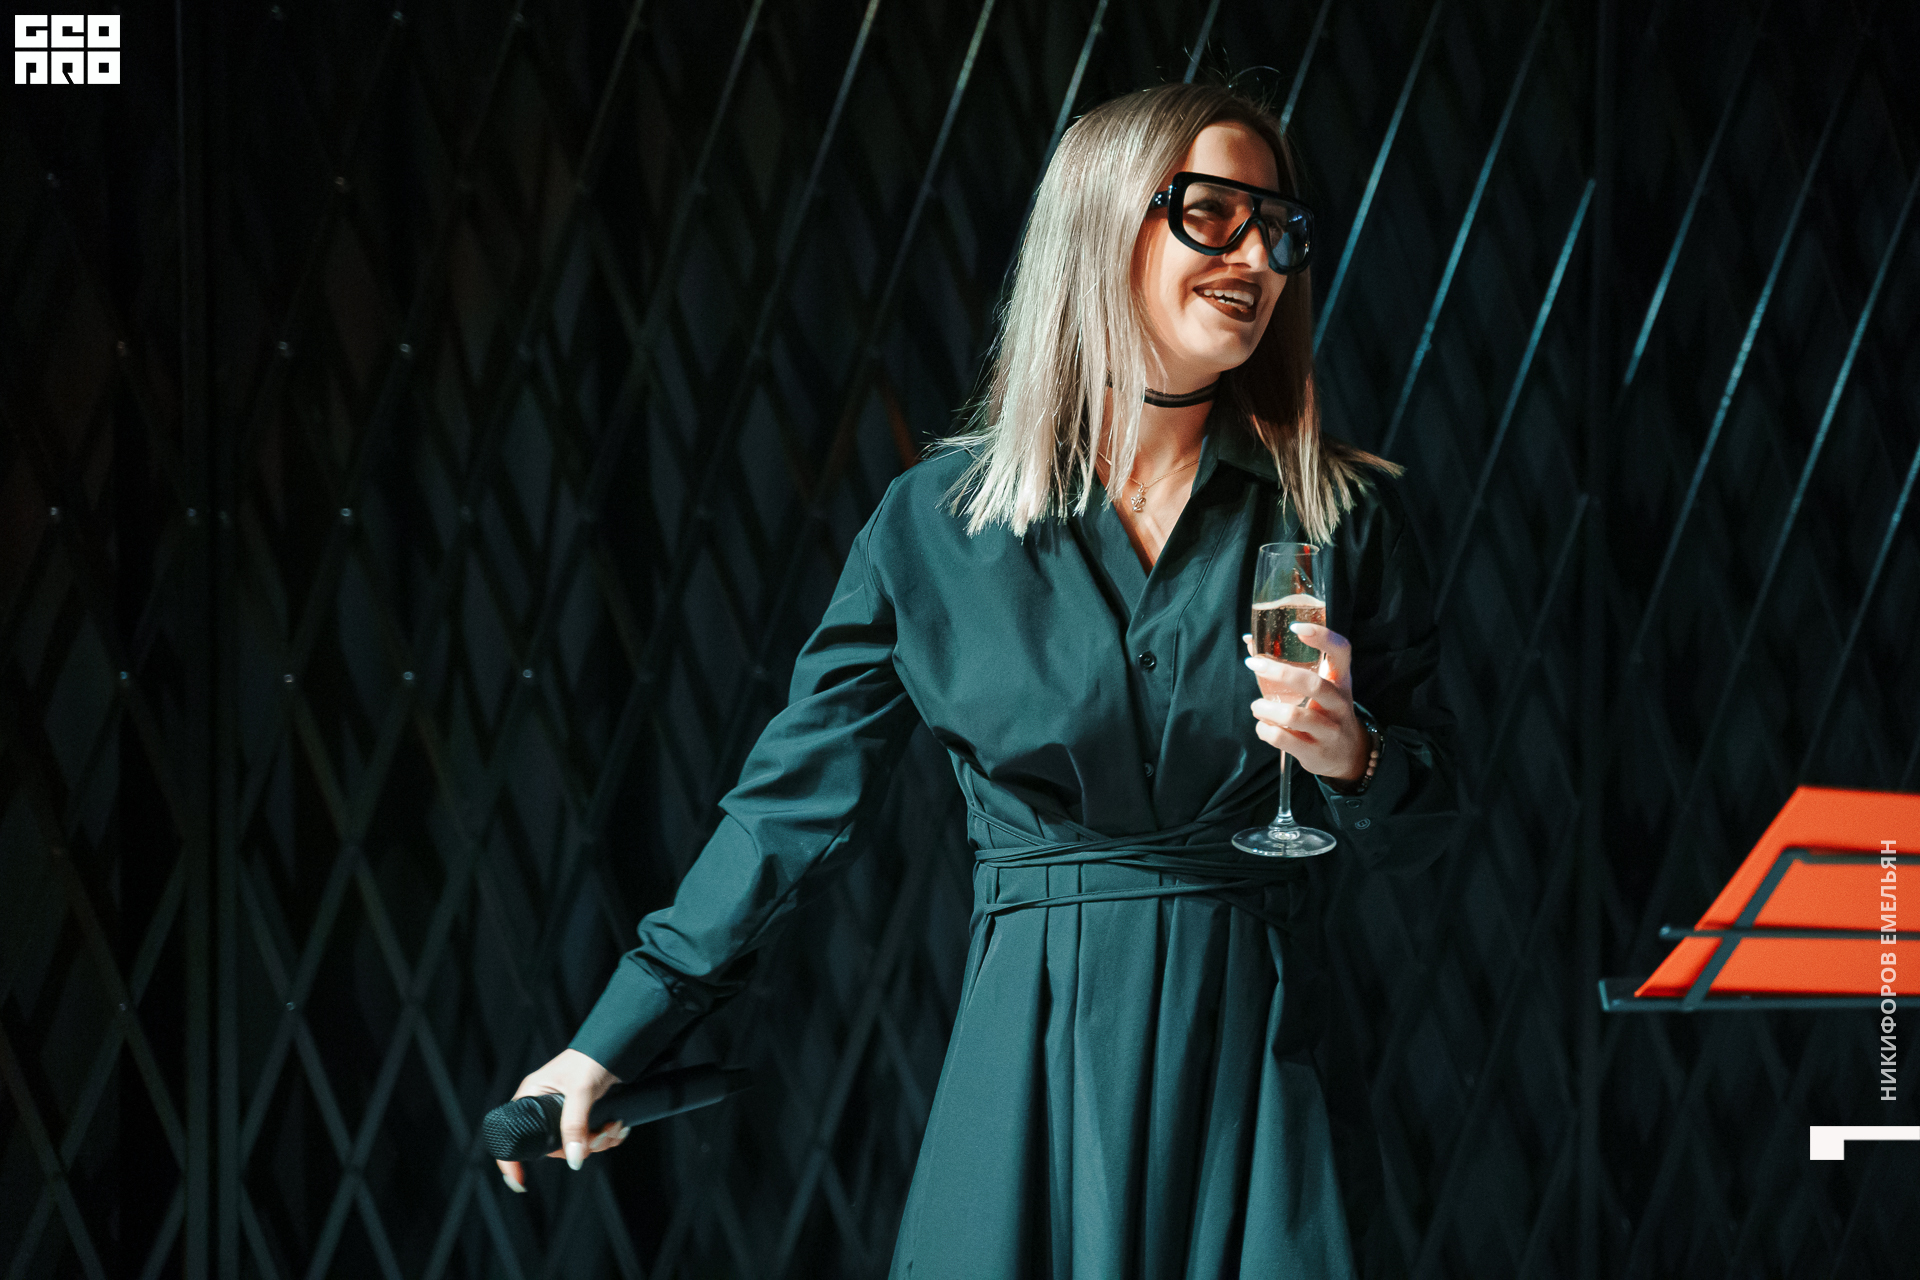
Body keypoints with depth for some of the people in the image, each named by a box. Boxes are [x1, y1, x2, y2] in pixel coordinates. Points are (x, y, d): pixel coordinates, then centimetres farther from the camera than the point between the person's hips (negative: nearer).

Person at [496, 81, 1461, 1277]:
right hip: (1030, 1055, 0)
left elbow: (1423, 828, 8)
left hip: (1251, 1055, 0)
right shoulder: (939, 519, 2)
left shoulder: (1344, 516, 3)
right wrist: (613, 1039, 5)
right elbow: (800, 791, 5)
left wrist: (1353, 758, -15)